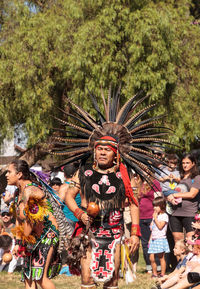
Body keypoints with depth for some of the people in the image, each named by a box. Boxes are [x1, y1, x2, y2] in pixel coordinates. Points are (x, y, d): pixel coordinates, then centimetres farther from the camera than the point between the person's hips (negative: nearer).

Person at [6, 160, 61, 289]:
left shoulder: (30, 191, -18)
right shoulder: (18, 193, 12)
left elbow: (29, 221, -18)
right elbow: (19, 219, 14)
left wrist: (23, 243, -12)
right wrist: (17, 243, 9)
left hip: (47, 233, -10)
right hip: (35, 236, 10)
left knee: (40, 277, -13)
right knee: (28, 277, 5)